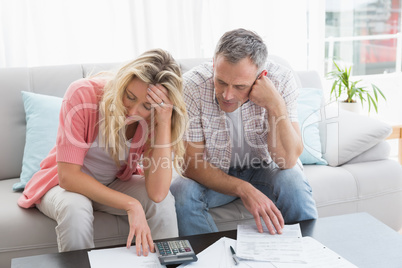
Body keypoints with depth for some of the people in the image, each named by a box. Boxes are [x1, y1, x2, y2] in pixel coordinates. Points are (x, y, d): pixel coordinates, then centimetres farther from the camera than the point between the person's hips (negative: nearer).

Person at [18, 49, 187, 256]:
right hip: (65, 184, -2)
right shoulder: (83, 95, -28)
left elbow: (157, 193, -32)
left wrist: (165, 122, -37)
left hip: (116, 184, 2)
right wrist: (131, 205, -36)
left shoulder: (156, 116, -20)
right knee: (75, 207, -35)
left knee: (163, 201, -25)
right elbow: (68, 176, -28)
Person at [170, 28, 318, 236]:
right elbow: (191, 163, -22)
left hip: (264, 169, 0)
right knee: (182, 191, -28)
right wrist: (243, 189, -36)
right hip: (214, 175, 0)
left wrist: (275, 105, -36)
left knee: (293, 182, -30)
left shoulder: (280, 81, -22)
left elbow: (288, 160, -23)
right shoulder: (192, 86, -25)